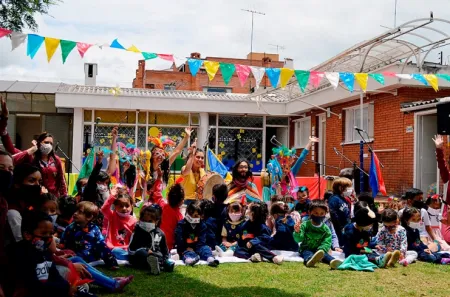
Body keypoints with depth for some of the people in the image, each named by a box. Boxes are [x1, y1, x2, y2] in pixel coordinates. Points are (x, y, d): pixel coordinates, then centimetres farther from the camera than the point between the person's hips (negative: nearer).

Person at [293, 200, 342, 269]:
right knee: (307, 253, -35)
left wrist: (321, 250, -26)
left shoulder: (325, 229, 5)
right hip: (306, 249, -2)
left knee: (324, 254, -30)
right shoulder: (305, 225, 1)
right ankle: (310, 260, -72)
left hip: (319, 250, 2)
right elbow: (299, 239, -6)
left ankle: (333, 261, -63)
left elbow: (327, 243, -5)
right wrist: (297, 232, -29)